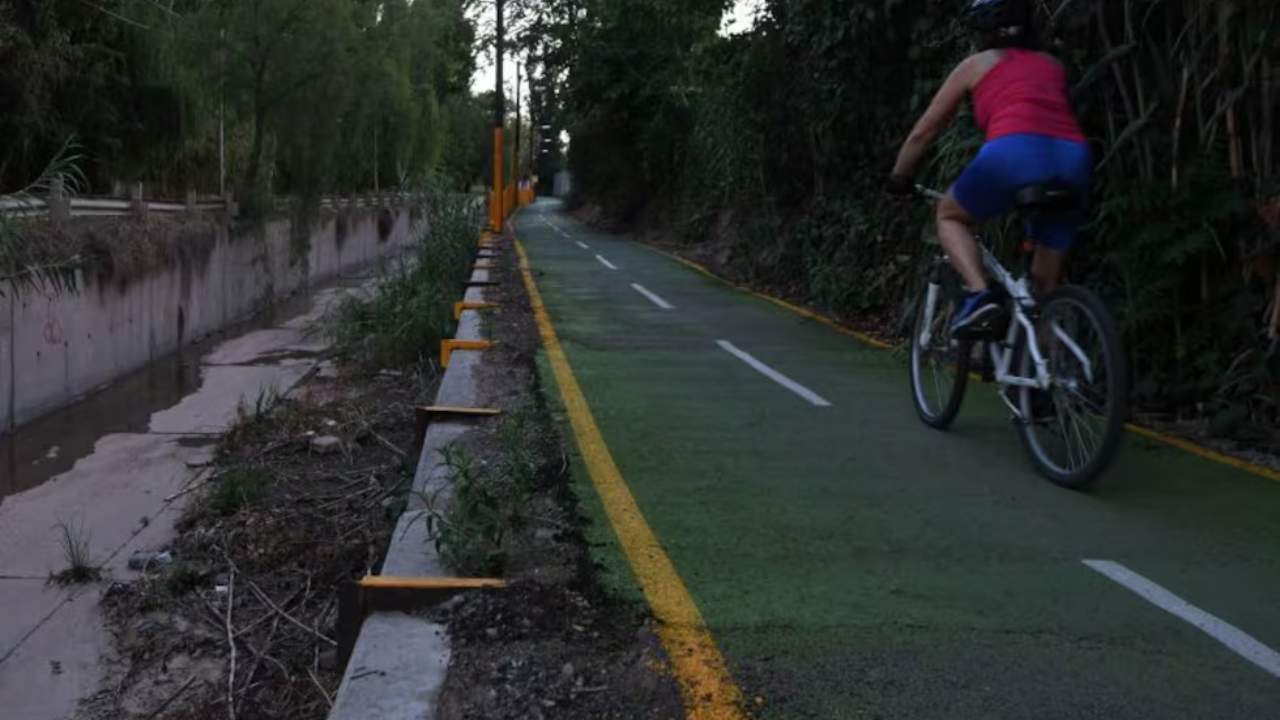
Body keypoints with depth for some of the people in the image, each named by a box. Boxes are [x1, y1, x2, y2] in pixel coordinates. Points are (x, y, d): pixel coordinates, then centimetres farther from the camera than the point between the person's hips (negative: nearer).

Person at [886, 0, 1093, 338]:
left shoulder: (977, 64, 23)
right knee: (1046, 285, 16)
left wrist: (898, 180, 44)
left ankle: (980, 297, -2)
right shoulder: (1053, 65, 33)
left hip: (1015, 152, -4)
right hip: (1075, 159, 4)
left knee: (949, 216, 23)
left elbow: (924, 131, 29)